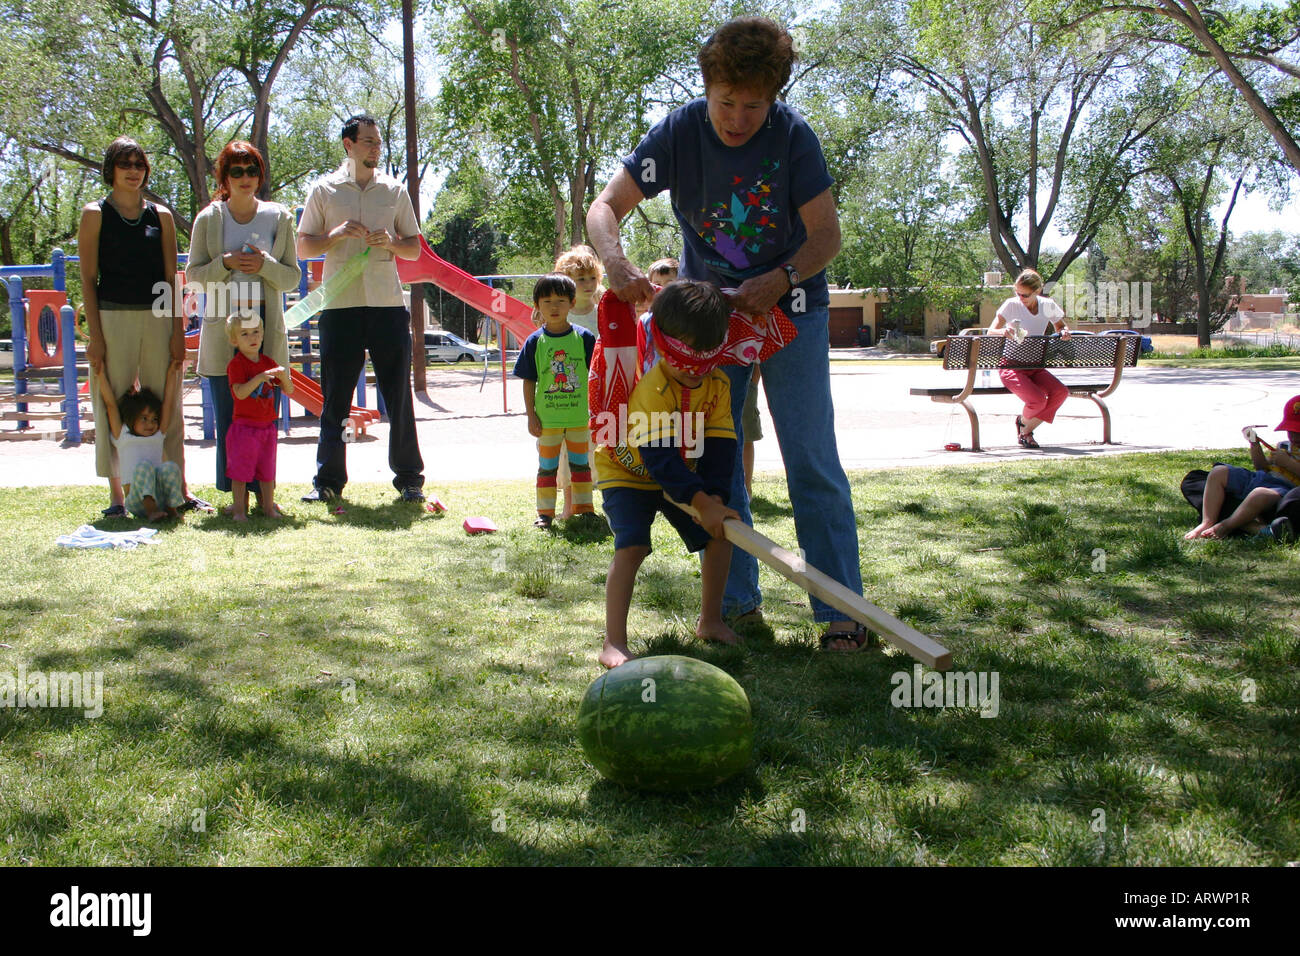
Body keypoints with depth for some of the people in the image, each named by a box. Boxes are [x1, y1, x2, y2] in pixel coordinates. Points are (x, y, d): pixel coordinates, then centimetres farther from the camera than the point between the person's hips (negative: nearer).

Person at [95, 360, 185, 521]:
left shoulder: (159, 436, 23)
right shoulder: (122, 436, 16)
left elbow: (168, 402, 23)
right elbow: (110, 404, 14)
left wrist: (172, 373, 23)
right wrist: (101, 374, 14)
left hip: (162, 497, 2)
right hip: (136, 500, -2)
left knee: (170, 467, -25)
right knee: (144, 466, -30)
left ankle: (171, 508, -22)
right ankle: (150, 510, -43)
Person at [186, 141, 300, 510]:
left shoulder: (279, 218, 9)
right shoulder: (208, 219, 7)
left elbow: (293, 276, 8)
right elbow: (193, 273, 6)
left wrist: (265, 265, -11)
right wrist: (226, 262, -11)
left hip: (266, 323, 1)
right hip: (222, 325, 0)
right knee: (228, 415, -1)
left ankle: (263, 492, 6)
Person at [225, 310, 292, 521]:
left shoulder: (268, 362, 9)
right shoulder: (236, 364, -8)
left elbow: (289, 391, 8)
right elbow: (240, 393, -22)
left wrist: (284, 376, -13)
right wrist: (260, 377, -31)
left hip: (267, 426, 5)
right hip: (244, 426, -5)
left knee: (267, 470, 11)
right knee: (240, 471, -1)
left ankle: (269, 507, 19)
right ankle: (239, 509, 7)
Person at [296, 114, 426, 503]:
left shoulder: (395, 190, 11)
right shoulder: (324, 190, 7)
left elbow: (414, 248, 14)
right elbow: (303, 247, 8)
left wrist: (390, 242, -7)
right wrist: (337, 234, -9)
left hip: (388, 304, 1)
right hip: (340, 306, -1)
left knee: (399, 397, 2)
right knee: (335, 398, 2)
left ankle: (409, 478, 10)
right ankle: (328, 480, 10)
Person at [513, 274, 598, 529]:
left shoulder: (584, 338, -2)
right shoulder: (535, 342, -2)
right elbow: (529, 381, 1)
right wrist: (531, 416, -3)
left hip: (580, 416, 0)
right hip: (547, 418, 0)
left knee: (581, 464, 12)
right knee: (547, 467, 8)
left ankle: (584, 508, 23)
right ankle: (545, 513, 16)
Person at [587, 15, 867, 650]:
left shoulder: (792, 135, -18)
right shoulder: (680, 133, -13)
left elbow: (826, 235, -14)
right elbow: (605, 206, -13)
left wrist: (780, 279, -33)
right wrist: (615, 263, -35)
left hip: (789, 307, -2)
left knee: (812, 462, -8)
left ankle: (842, 610, -4)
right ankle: (737, 603, 14)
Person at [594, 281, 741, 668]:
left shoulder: (717, 384, -14)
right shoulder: (652, 388, -34)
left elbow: (719, 447, -15)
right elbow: (660, 458, -39)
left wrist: (715, 497, -27)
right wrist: (702, 503, -44)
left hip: (682, 476, 6)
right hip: (628, 471, -6)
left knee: (720, 535, 1)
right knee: (631, 547, -23)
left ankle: (710, 621, 19)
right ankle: (614, 643, -18)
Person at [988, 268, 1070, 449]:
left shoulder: (1048, 306, 3)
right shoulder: (1011, 304, -9)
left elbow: (1060, 327, 18)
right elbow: (990, 333, -14)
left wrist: (1064, 332, -7)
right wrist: (1003, 331, -38)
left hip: (1035, 366, 5)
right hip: (1011, 366, -5)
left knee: (1061, 392, -22)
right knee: (1038, 399, -29)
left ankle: (1026, 429, 0)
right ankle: (1024, 422, 10)